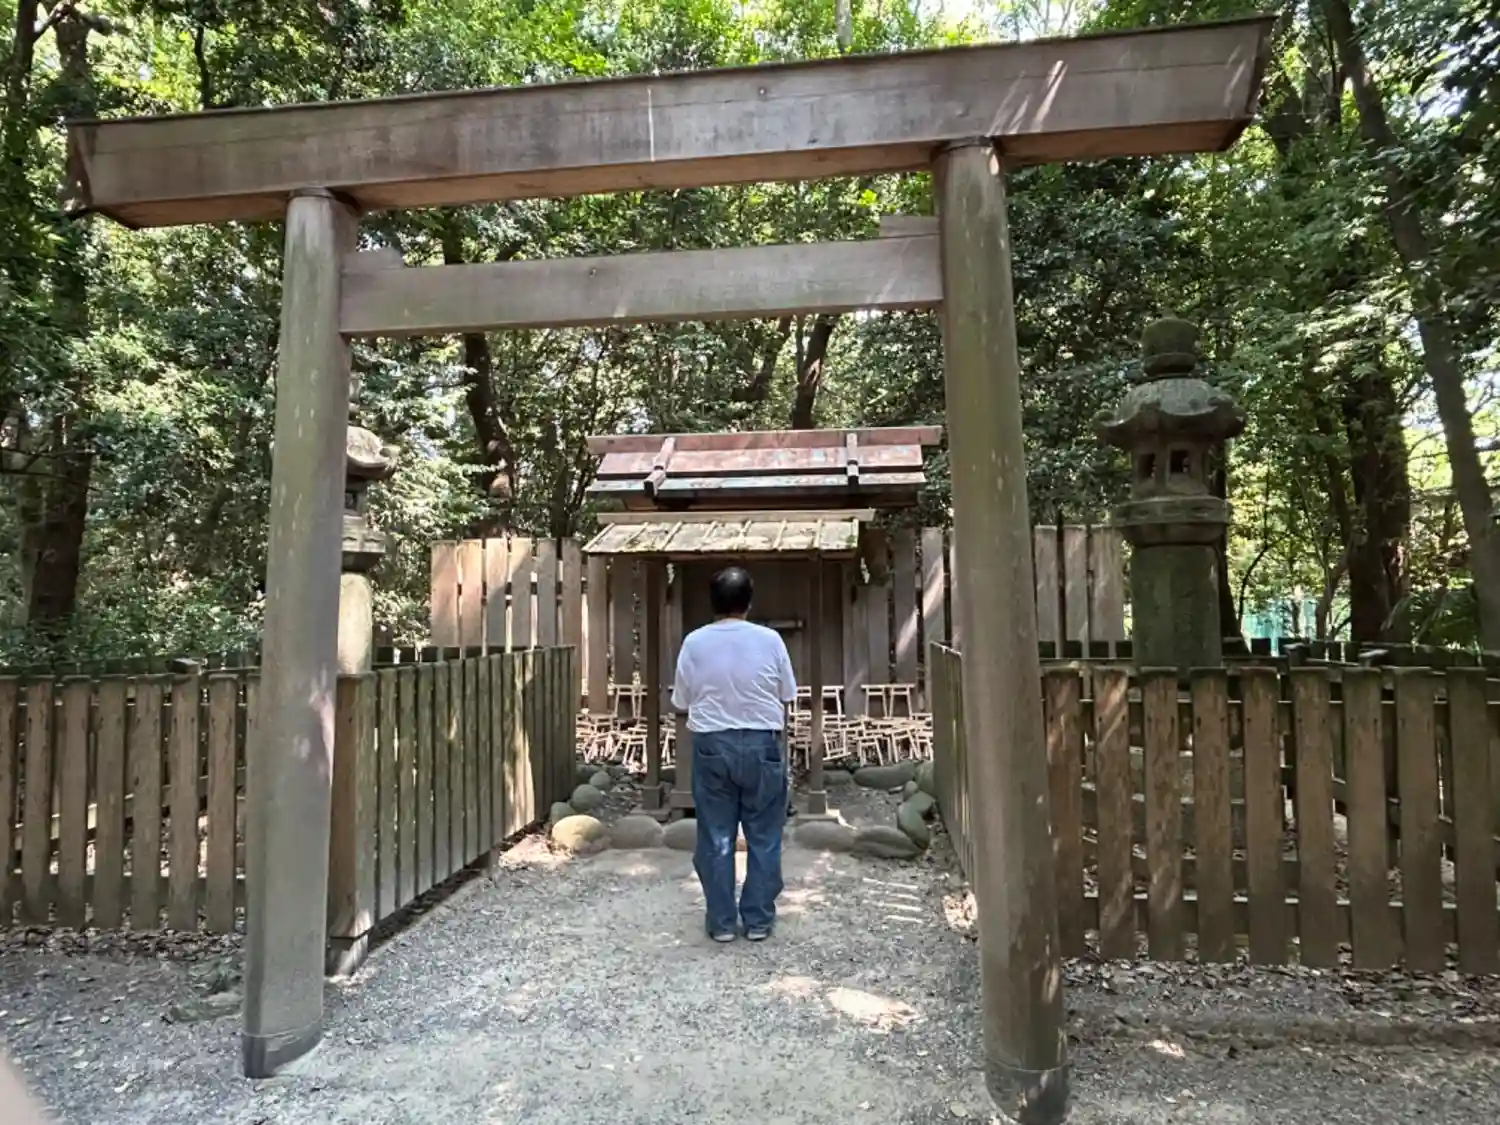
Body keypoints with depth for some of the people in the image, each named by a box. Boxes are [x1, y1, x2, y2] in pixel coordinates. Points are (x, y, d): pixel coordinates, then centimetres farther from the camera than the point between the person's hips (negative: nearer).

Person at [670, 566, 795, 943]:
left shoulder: (694, 642, -6)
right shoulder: (770, 640, -7)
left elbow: (682, 702, 1)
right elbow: (786, 697, 1)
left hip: (712, 746, 1)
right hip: (762, 744, 0)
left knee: (716, 838, 11)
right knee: (763, 837, 12)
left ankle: (721, 921, 19)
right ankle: (758, 919, 20)